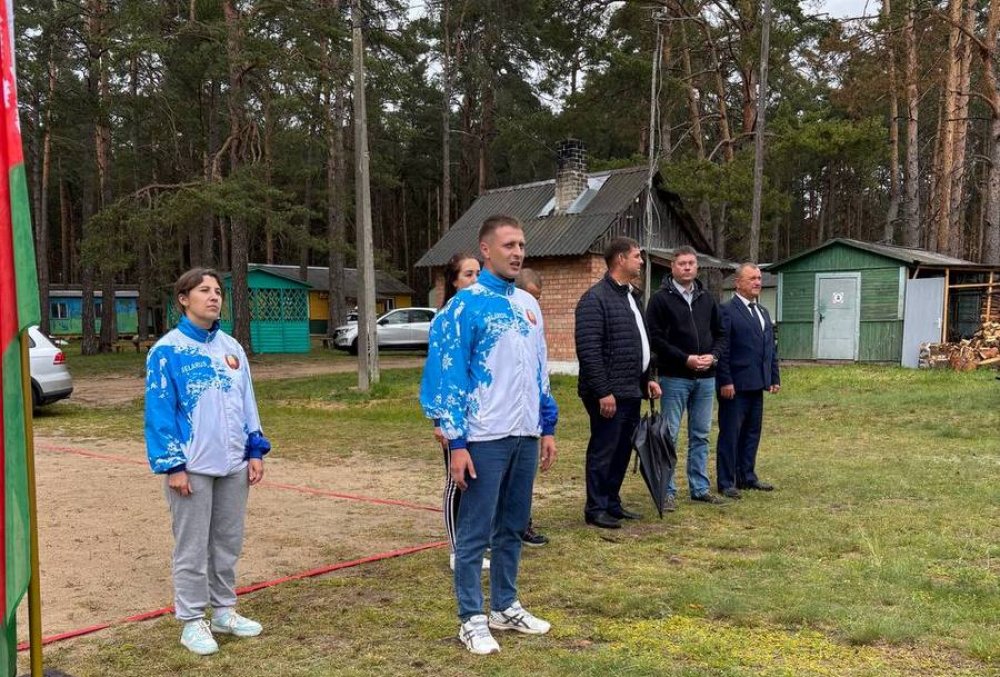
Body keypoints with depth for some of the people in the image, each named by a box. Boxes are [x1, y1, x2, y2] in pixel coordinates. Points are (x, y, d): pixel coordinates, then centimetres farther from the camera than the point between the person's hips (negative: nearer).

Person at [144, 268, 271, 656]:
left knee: (228, 543, 14)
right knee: (192, 548, 4)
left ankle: (224, 610, 28)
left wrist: (255, 451, 7)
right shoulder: (167, 351, -8)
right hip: (192, 468, -5)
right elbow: (159, 412, -10)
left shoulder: (232, 348, 9)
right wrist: (171, 466, -14)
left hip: (233, 465, 6)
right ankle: (192, 621, 16)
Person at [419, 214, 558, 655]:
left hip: (525, 435, 7)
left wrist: (547, 427, 15)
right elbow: (449, 377, -11)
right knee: (475, 532, 3)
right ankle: (471, 619, 15)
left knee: (513, 528, 15)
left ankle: (505, 607, 29)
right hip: (485, 438, -6)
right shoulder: (466, 305, -10)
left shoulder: (529, 304, 11)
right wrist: (457, 442, -14)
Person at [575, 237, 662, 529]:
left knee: (623, 450, 14)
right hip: (609, 393, -9)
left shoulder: (632, 296, 16)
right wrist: (603, 391, -22)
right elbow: (588, 350, -20)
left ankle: (612, 503, 26)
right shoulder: (595, 298, -14)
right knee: (603, 451, 0)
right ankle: (596, 509, 10)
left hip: (632, 392, 9)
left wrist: (647, 378, 16)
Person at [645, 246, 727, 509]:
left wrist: (713, 355, -4)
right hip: (674, 378, -5)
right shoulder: (661, 299, -5)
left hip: (705, 378, 5)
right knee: (669, 435, 0)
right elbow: (655, 338, -11)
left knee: (700, 436, 12)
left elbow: (720, 334, 16)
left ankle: (700, 488, 21)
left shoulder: (707, 299, 12)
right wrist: (686, 359, -17)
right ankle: (668, 491, 8)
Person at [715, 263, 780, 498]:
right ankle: (726, 483, 8)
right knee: (730, 434, 0)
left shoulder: (763, 312, 17)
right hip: (735, 385, -8)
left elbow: (770, 348, 18)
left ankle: (747, 476, 24)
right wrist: (725, 381, -18)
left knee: (752, 432, 13)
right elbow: (722, 349, -14)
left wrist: (774, 377, 13)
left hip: (757, 384, 8)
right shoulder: (726, 310, -9)